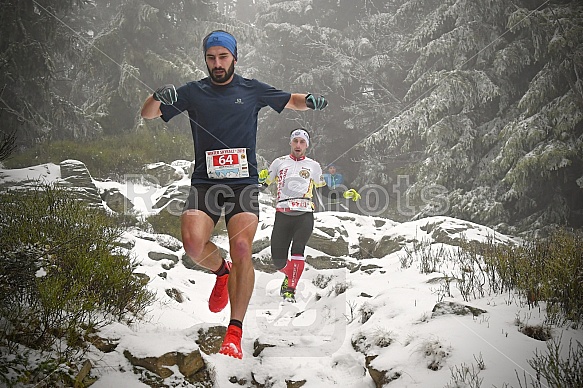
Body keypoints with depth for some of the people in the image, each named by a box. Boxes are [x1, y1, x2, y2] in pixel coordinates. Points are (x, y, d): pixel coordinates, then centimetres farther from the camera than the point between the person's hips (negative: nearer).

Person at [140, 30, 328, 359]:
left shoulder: (252, 90, 12)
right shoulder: (194, 92, 11)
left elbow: (291, 100, 20)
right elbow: (148, 115, 10)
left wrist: (311, 101, -3)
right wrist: (159, 97, -14)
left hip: (244, 183, -1)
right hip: (205, 183, 1)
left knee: (242, 248, -19)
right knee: (193, 243, -23)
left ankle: (235, 332, -13)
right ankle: (222, 270, 14)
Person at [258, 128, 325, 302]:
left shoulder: (313, 165, 15)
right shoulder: (279, 162, 15)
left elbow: (324, 189, 26)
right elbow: (263, 183, 21)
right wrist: (262, 177, -1)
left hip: (304, 215, -1)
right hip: (282, 214, 1)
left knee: (298, 248, -22)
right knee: (278, 259, -2)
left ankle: (290, 289, -15)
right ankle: (290, 274, 31)